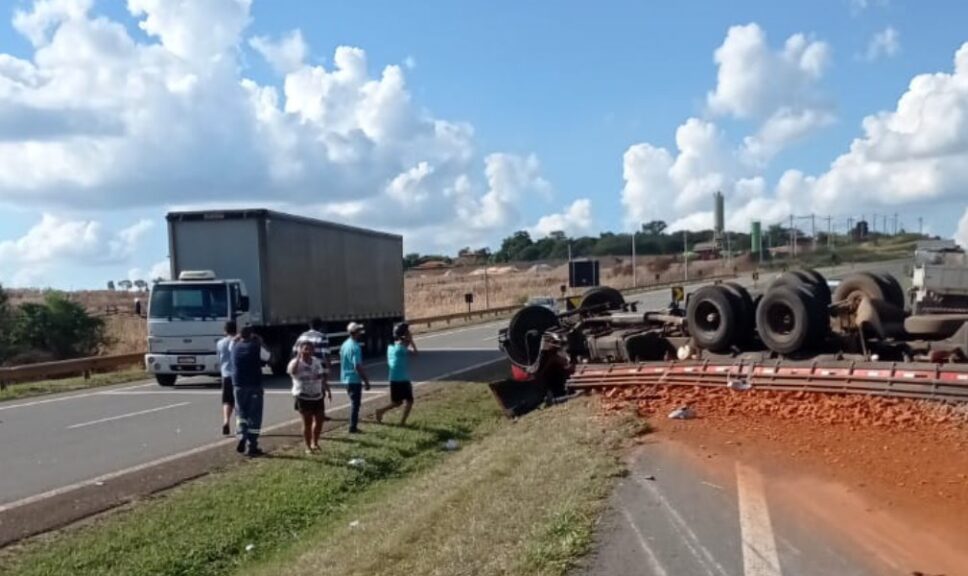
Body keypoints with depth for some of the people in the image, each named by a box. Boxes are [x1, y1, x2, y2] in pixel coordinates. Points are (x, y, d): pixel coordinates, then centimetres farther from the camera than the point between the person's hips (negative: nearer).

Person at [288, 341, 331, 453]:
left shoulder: (317, 362, 8)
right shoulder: (296, 362, -11)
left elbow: (322, 377, 18)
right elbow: (292, 371, -35)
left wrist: (327, 390, 14)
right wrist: (298, 357, -32)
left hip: (317, 396, 6)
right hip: (303, 397, -6)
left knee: (319, 421, 9)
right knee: (307, 422, -1)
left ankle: (315, 443, 27)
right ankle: (308, 447, 10)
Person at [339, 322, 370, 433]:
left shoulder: (345, 344, 8)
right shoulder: (355, 347, -21)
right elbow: (358, 366, -24)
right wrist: (366, 380, -18)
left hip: (346, 378, 9)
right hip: (354, 379, -9)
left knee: (354, 402, 20)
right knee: (355, 403, 0)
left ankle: (354, 424, 28)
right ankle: (353, 427, 4)